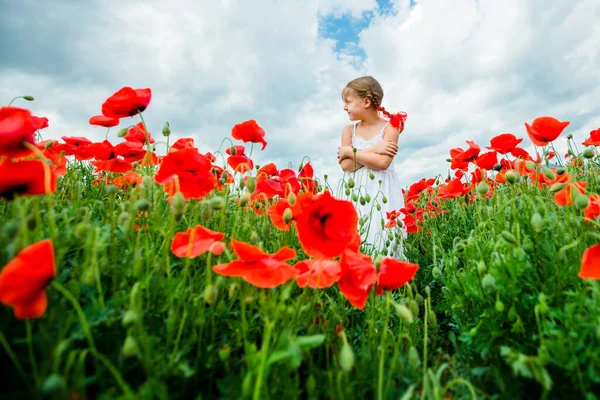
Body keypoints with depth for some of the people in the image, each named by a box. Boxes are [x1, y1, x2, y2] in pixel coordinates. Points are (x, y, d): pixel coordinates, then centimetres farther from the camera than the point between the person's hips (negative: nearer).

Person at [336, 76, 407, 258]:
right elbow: (345, 165, -5)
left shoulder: (390, 127, -3)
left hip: (382, 192, -3)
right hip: (356, 192, 3)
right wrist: (373, 149, -12)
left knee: (382, 238, -3)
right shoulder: (349, 130, 8)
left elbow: (382, 163, -18)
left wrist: (350, 151, -9)